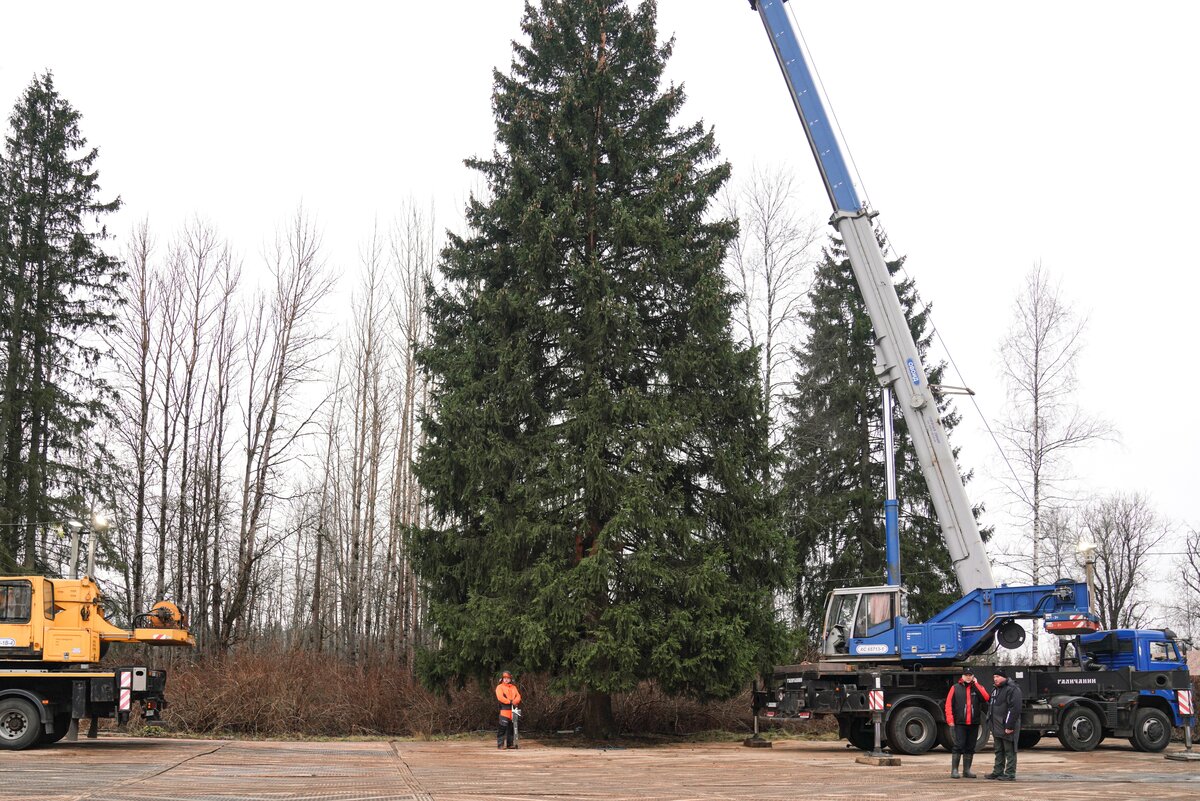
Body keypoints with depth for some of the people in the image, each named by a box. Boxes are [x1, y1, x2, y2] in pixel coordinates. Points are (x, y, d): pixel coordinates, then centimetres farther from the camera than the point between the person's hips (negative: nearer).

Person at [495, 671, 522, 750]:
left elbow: (518, 696, 8)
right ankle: (500, 744, -9)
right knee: (503, 727, -11)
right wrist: (510, 701, -18)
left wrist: (515, 701, -14)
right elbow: (500, 697, -10)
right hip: (504, 709, -5)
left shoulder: (513, 687, 20)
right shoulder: (499, 687, 5)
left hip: (513, 709, 5)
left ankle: (510, 744, 16)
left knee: (511, 728, 9)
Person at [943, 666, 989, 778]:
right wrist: (950, 719, -9)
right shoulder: (955, 688, 4)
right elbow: (949, 704, 0)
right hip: (960, 723, -3)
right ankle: (954, 770, -3)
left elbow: (986, 698, -10)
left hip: (973, 723, 3)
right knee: (958, 746, -7)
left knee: (970, 747, 7)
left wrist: (976, 684, -8)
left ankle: (967, 770, 15)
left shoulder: (978, 687, 10)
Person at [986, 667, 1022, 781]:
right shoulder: (996, 690, 18)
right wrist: (990, 719, 19)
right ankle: (998, 772, 23)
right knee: (999, 751, 15)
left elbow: (1014, 709, -20)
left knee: (1009, 751, -4)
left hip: (1007, 728, -10)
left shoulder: (1012, 689, -13)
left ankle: (1010, 774, -1)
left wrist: (1009, 726, -23)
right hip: (997, 727, 10)